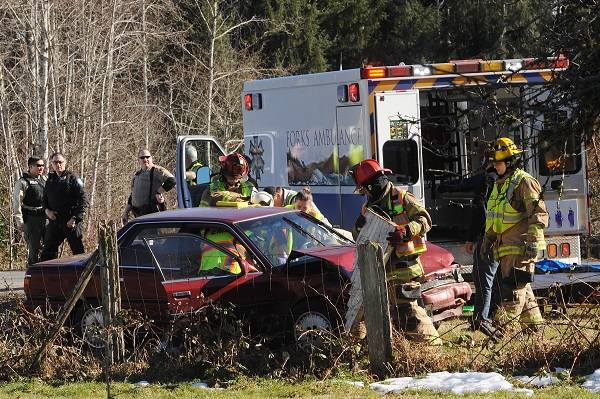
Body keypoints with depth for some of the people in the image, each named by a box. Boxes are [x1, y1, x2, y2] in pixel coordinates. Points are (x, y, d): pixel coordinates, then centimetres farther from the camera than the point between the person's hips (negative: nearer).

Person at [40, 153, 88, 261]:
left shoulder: (73, 179, -5)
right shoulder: (50, 181, 13)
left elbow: (83, 201, -9)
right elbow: (44, 199, 23)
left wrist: (75, 218, -18)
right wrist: (47, 210, 1)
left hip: (72, 223, -6)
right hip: (54, 222, 6)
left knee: (78, 251, -2)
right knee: (47, 252, 8)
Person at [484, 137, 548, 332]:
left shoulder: (524, 182, -9)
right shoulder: (499, 184, 19)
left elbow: (538, 214, -15)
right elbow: (493, 217, 28)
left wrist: (533, 241, -20)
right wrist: (488, 240, 25)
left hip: (520, 246, -9)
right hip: (505, 246, 9)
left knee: (514, 288, -11)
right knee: (522, 288, 13)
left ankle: (501, 325, -15)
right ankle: (535, 324, 19)